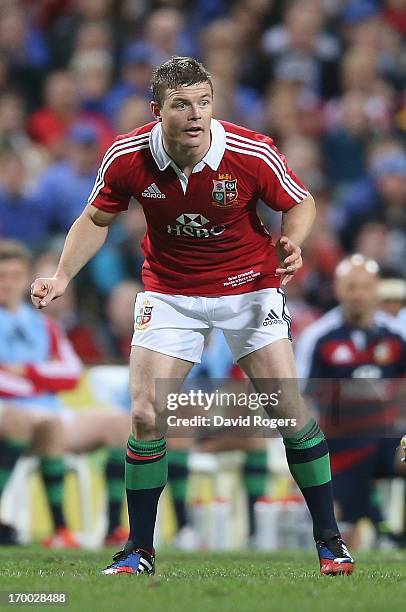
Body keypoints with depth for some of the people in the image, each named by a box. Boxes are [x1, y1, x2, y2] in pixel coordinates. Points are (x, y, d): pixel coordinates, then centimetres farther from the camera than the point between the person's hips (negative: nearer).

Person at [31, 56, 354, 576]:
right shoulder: (126, 158, -17)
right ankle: (139, 551, 6)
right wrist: (63, 275, -10)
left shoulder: (252, 153, -22)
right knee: (146, 416, -9)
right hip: (169, 293, 1)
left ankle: (328, 539, 8)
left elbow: (300, 203, -5)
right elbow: (97, 218, 2)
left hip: (249, 288, -1)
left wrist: (291, 243, -25)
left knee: (290, 411, -8)